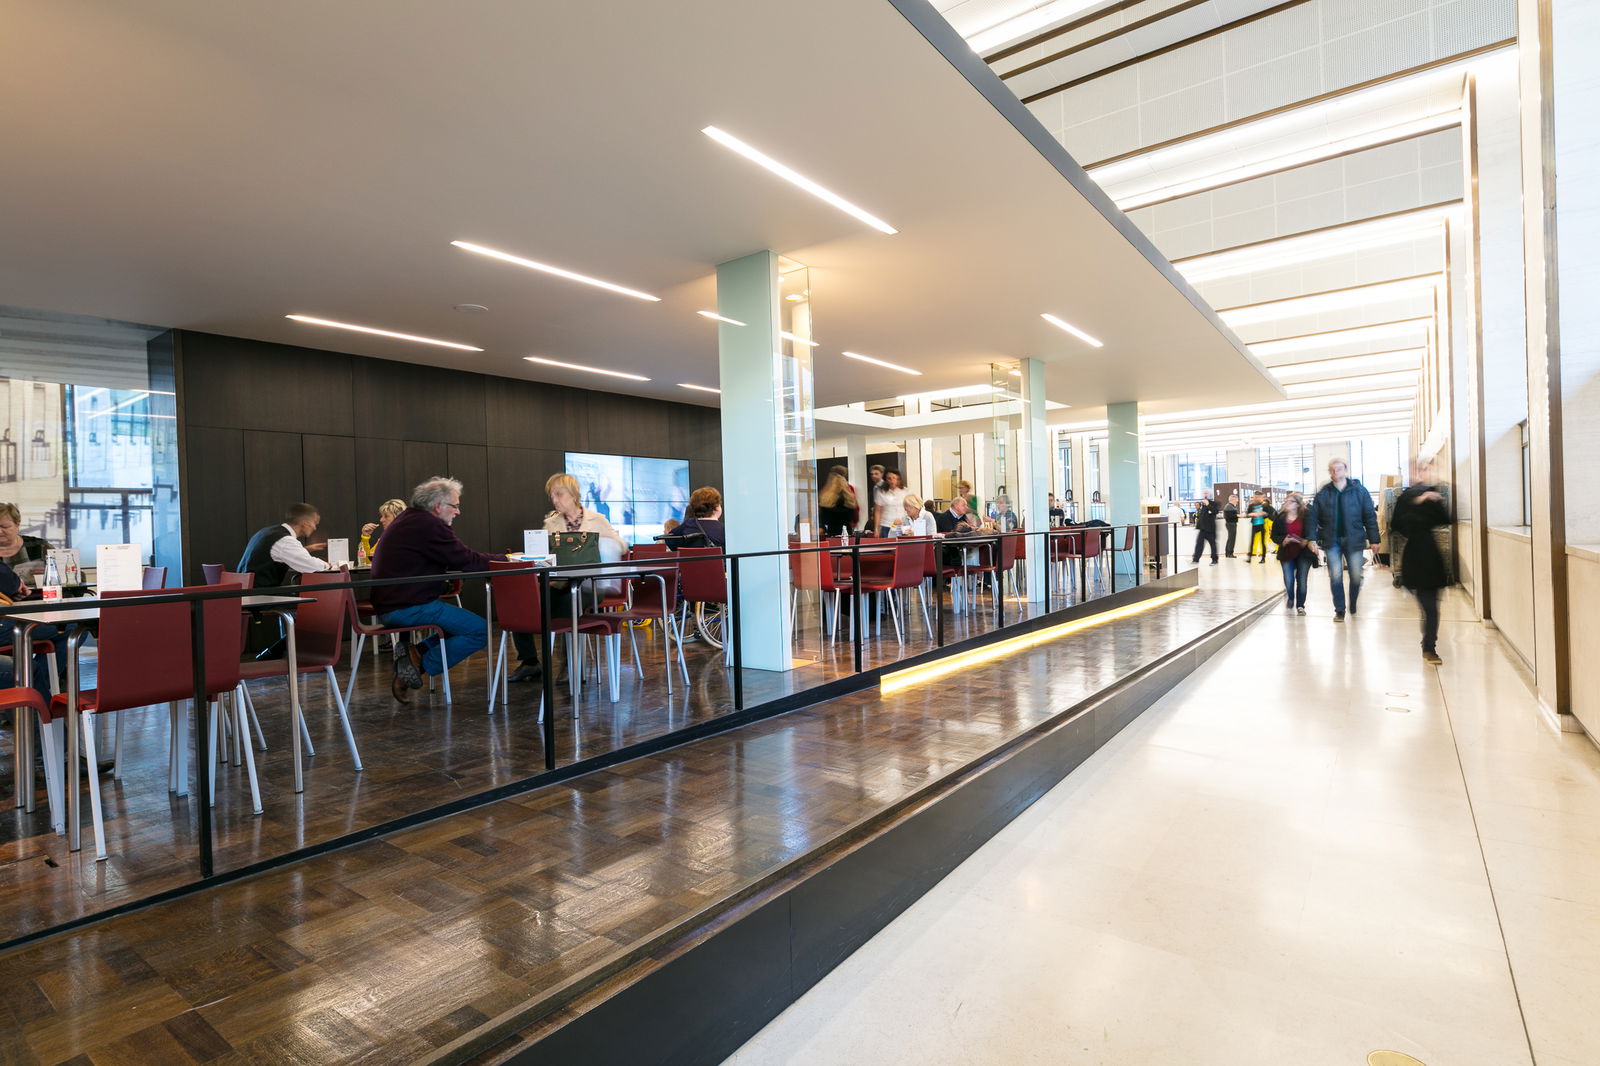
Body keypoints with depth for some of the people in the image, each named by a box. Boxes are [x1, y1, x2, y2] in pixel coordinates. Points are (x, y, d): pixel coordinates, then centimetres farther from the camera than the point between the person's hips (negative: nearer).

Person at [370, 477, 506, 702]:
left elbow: (456, 558, 18)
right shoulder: (428, 525, -16)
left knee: (464, 622, 18)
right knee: (480, 631, -11)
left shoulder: (407, 519, 17)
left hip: (389, 603, 11)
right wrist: (505, 559, -2)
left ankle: (415, 653, 5)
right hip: (408, 607, -11)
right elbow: (467, 560, -16)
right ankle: (421, 665, -5)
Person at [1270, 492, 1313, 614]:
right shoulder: (1280, 518, 2)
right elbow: (1274, 535, 5)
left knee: (1302, 580, 1)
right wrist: (1283, 540, -14)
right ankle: (1290, 599, 27)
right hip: (1287, 553, 2)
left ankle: (1300, 605, 15)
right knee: (1288, 580, -2)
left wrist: (1306, 541, -19)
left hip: (1303, 553, -1)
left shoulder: (1305, 516, -6)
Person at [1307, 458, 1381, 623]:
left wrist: (1373, 539, -4)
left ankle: (1353, 605, 30)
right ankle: (1339, 610, 9)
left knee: (1356, 576, 7)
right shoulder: (1323, 493, 1)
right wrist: (1312, 538, -7)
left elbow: (1370, 516, -1)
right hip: (1332, 541, 0)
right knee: (1335, 576, -2)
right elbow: (1313, 516, 1)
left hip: (1354, 539, 0)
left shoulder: (1359, 490, -1)